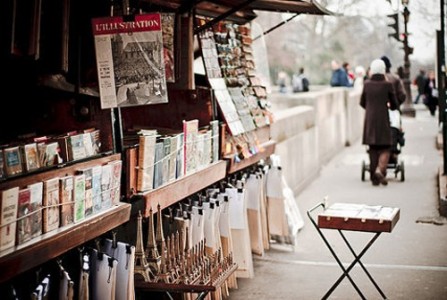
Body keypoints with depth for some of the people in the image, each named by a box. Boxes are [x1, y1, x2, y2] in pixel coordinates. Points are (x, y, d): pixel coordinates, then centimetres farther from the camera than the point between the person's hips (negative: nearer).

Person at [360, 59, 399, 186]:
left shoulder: (367, 84, 1)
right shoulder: (387, 84, -6)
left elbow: (362, 103, 10)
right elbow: (394, 105, 0)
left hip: (369, 120, 3)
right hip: (383, 119, -3)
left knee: (373, 148, 10)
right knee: (385, 148, 4)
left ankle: (374, 176, 10)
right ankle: (380, 169, -19)